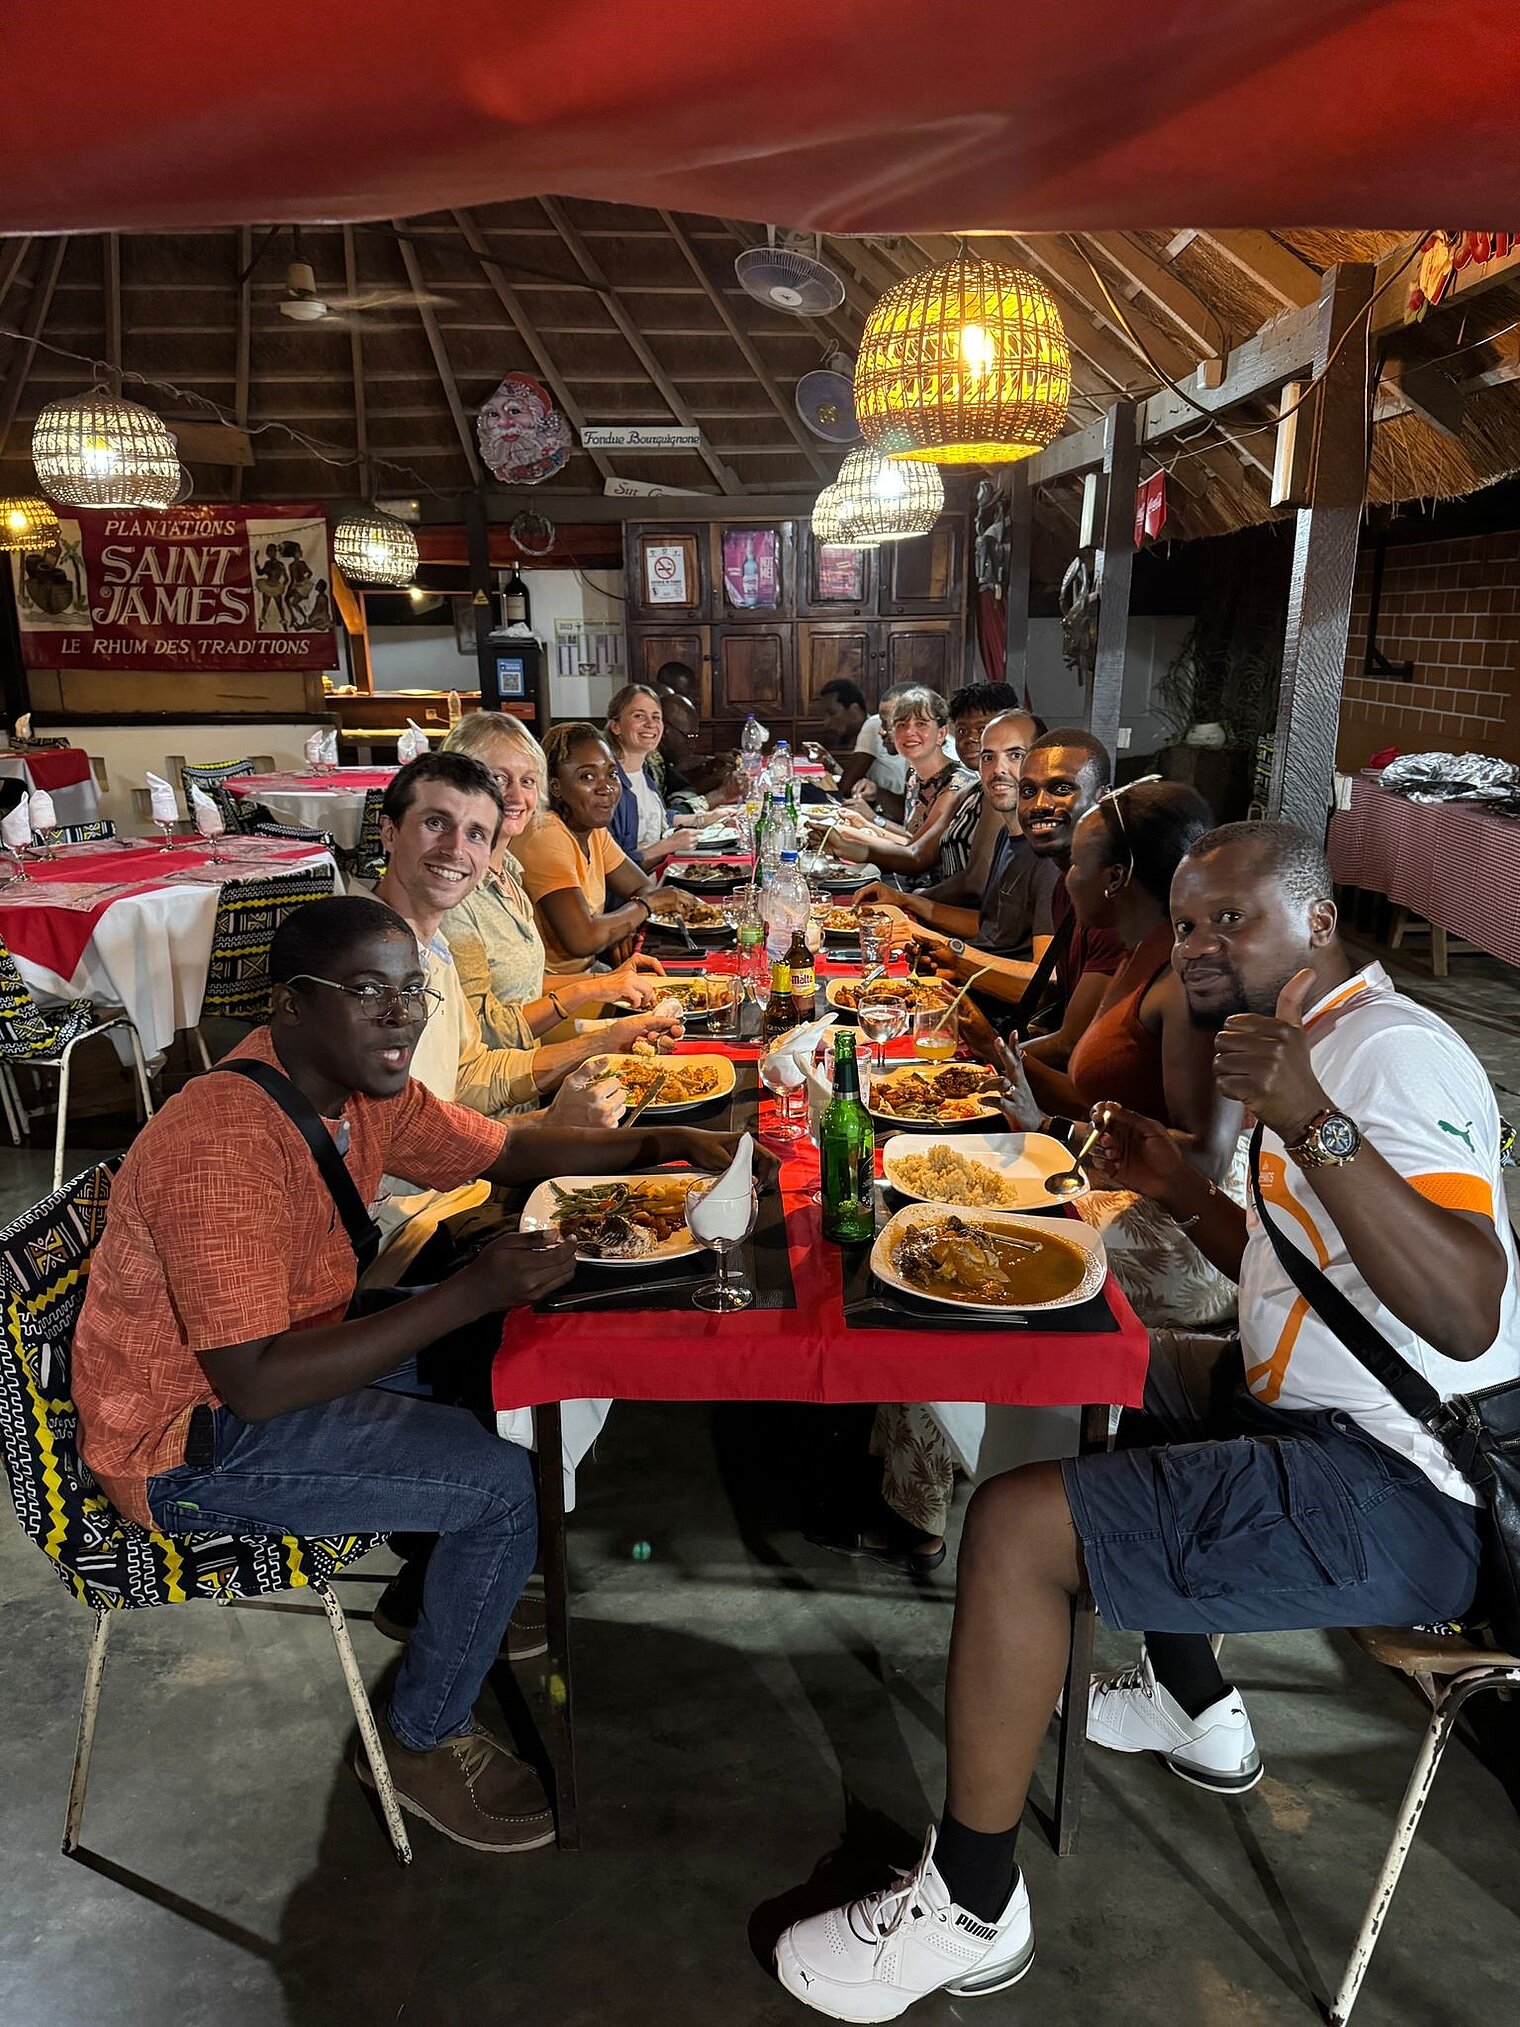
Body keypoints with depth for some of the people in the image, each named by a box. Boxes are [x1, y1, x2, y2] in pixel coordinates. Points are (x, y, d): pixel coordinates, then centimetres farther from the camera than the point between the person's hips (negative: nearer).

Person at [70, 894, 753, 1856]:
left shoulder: (357, 1083, -4)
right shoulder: (225, 1145, -31)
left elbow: (506, 1148, 6)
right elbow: (256, 1382, -33)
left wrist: (663, 1145, -6)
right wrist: (471, 1293, -36)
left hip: (278, 1353, 9)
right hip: (190, 1449, -9)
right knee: (508, 1483, -17)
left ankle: (471, 1591, 26)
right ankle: (422, 1741, 9)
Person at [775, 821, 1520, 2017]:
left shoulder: (1398, 1052, -18)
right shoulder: (1320, 1045, 13)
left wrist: (1312, 1124, -39)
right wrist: (1183, 1191, 6)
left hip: (1400, 1500, -11)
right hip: (1324, 1416, 11)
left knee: (1016, 1526, -18)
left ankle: (972, 1909, 4)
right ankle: (1194, 1704, 35)